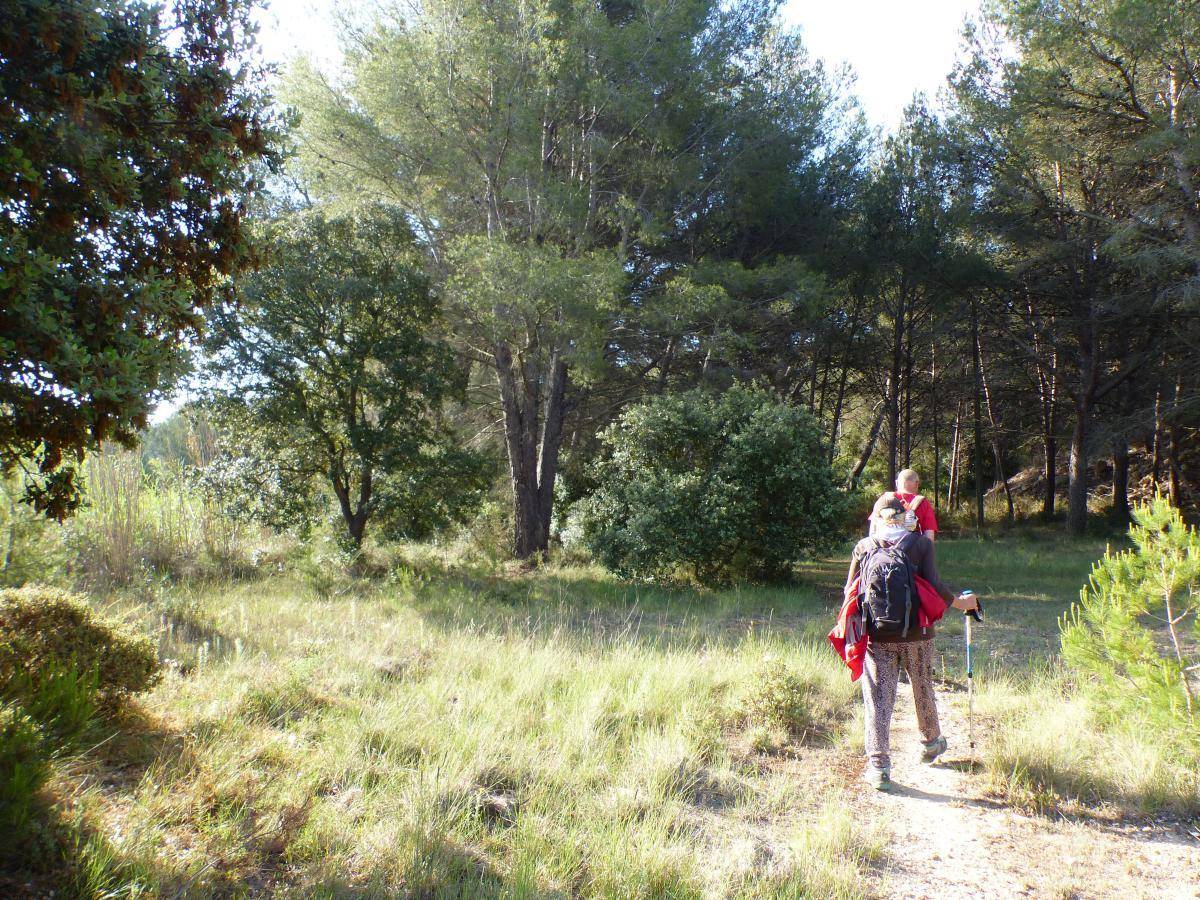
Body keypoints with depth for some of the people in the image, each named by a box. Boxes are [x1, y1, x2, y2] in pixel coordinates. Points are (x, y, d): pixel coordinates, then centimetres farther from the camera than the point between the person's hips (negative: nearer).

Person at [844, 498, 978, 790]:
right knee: (923, 690, 22)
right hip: (916, 635, 1)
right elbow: (935, 587, -10)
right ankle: (930, 743, 43)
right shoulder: (921, 543, -2)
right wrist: (961, 603, 7)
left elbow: (850, 592, 2)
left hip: (877, 637, 0)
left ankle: (878, 765, 0)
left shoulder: (863, 547, 1)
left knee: (878, 698, 4)